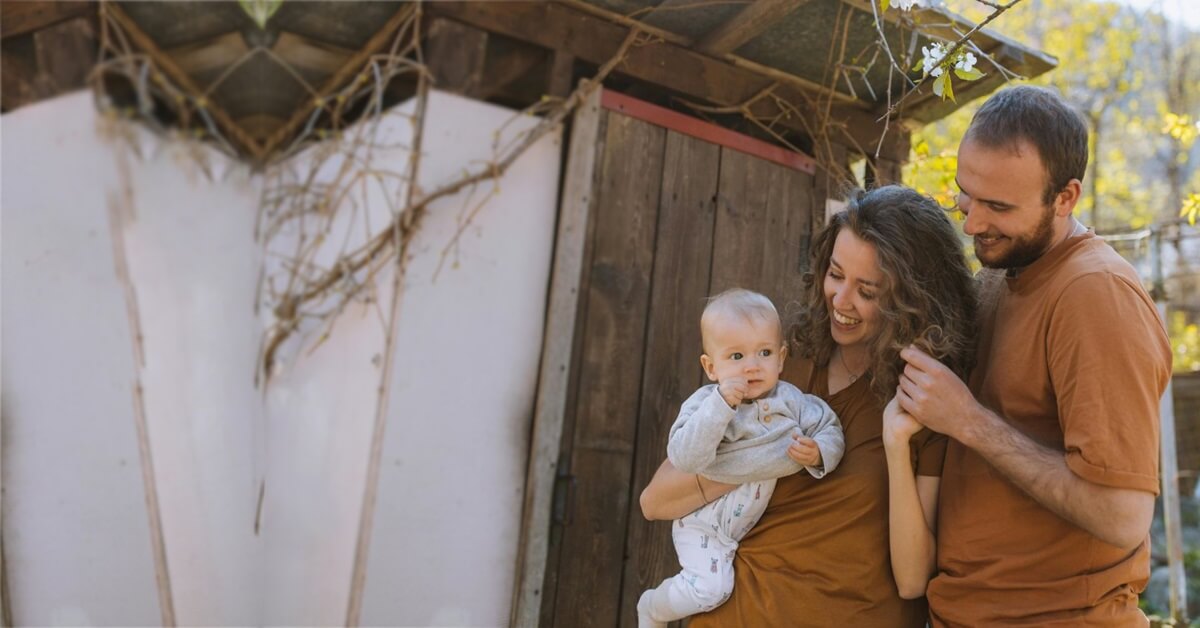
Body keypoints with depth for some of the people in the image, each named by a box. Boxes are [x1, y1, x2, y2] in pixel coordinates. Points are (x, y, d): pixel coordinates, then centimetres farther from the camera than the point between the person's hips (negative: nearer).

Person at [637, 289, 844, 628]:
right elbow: (683, 459, -33)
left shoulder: (790, 400, -7)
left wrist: (818, 453, -23)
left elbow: (830, 431, 1)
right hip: (705, 522, -5)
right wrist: (720, 405, -40)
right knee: (709, 588, -19)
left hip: (759, 521, 6)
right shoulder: (704, 403, -20)